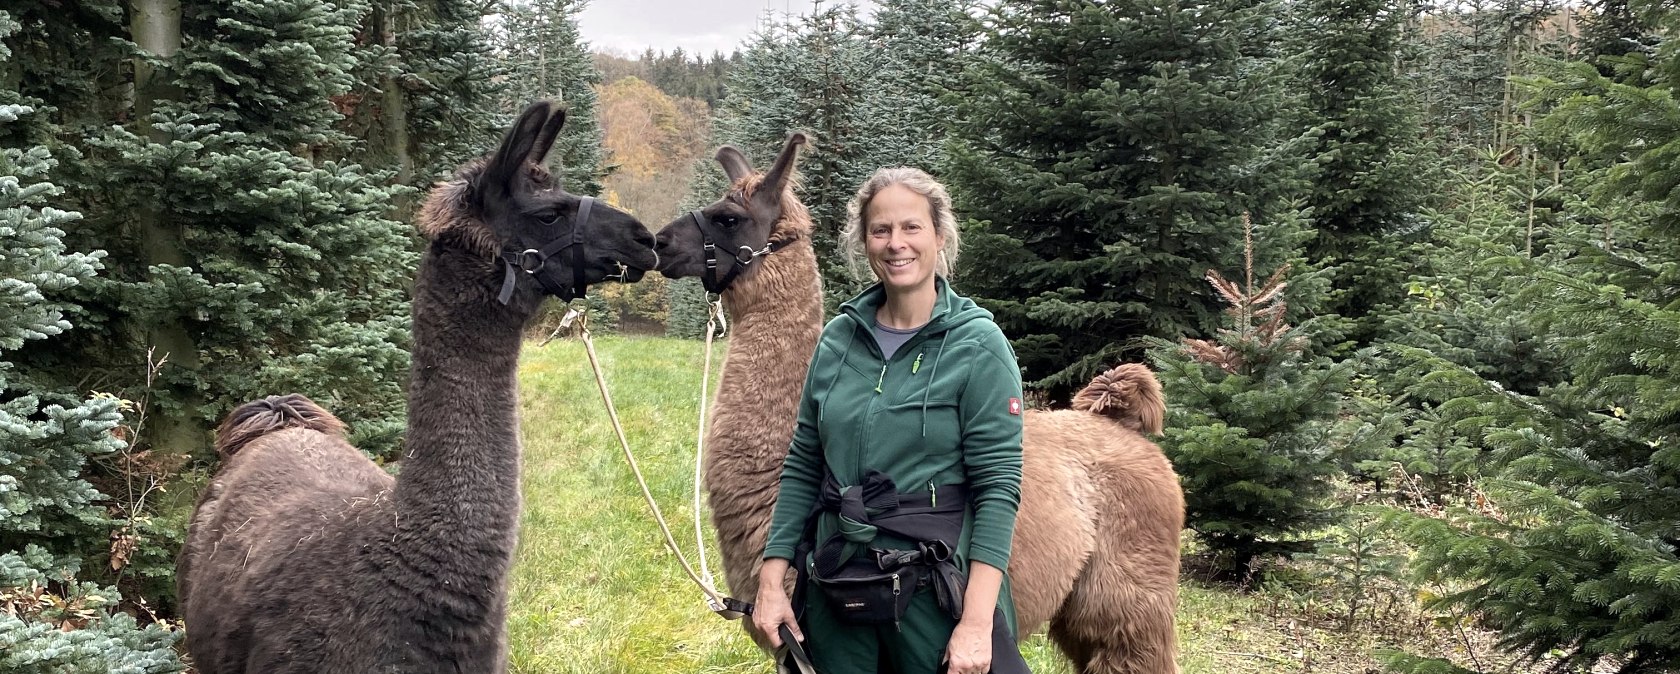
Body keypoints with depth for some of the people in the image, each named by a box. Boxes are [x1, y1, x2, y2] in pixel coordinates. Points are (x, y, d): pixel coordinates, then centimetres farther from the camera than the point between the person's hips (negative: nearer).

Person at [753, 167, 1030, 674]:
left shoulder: (979, 346, -9)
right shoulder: (838, 338, 4)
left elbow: (999, 487, -13)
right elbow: (802, 467, 8)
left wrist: (977, 622, -20)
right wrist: (771, 581, 1)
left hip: (932, 589, -4)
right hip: (836, 588, 4)